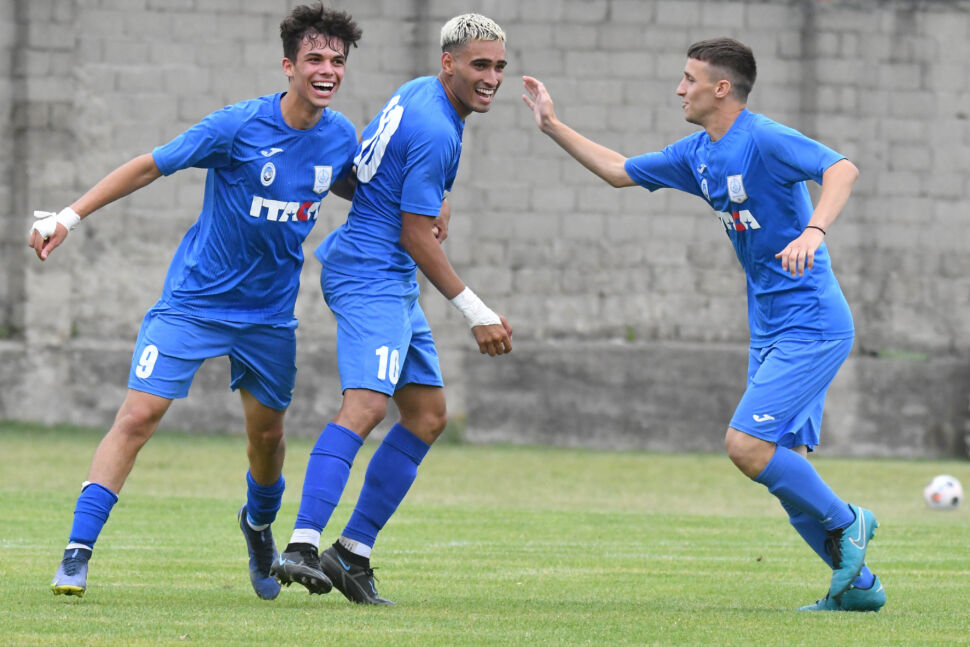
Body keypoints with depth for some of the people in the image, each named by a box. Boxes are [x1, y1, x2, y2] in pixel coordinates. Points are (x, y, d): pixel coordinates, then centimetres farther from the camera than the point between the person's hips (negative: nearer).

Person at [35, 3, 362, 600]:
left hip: (269, 313, 4)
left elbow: (355, 187, 20)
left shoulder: (340, 136, -3)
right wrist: (70, 217, -14)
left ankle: (259, 523, 46)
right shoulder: (239, 126, -19)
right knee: (139, 416, -15)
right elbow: (150, 167, -11)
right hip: (195, 298, -4)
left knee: (268, 432, 14)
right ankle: (78, 553, -13)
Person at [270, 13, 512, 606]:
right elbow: (416, 235, -16)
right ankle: (302, 546, -39)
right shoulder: (436, 131, -18)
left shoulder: (418, 93, 12)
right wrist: (476, 311, -11)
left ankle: (353, 551, 11)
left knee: (428, 414, 11)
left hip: (393, 285, 11)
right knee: (367, 403, -26)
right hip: (371, 274, -11)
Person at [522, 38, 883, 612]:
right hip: (771, 329, 9)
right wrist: (553, 126, 23)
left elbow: (842, 169, -29)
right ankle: (857, 583, 12)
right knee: (783, 463, 6)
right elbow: (620, 171, 25)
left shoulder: (763, 140, -15)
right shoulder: (697, 154, 12)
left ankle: (843, 522, 1)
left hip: (811, 324, -9)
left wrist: (814, 230, -44)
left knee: (747, 445, -18)